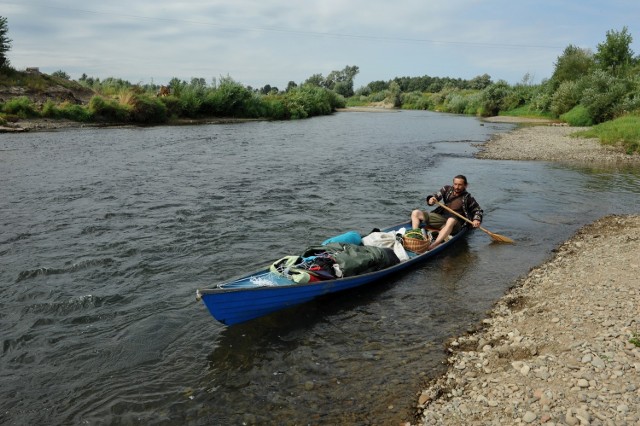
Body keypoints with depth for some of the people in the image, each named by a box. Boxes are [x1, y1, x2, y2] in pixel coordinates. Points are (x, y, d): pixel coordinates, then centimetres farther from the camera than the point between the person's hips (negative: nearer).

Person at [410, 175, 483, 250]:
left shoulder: (467, 198, 3)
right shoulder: (447, 189, 10)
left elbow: (478, 210, 10)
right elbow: (436, 196, 3)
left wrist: (477, 220, -11)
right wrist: (431, 199, -22)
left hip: (455, 223, -5)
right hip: (440, 217, 5)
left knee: (451, 220, -43)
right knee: (415, 213, -7)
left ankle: (432, 246, -57)